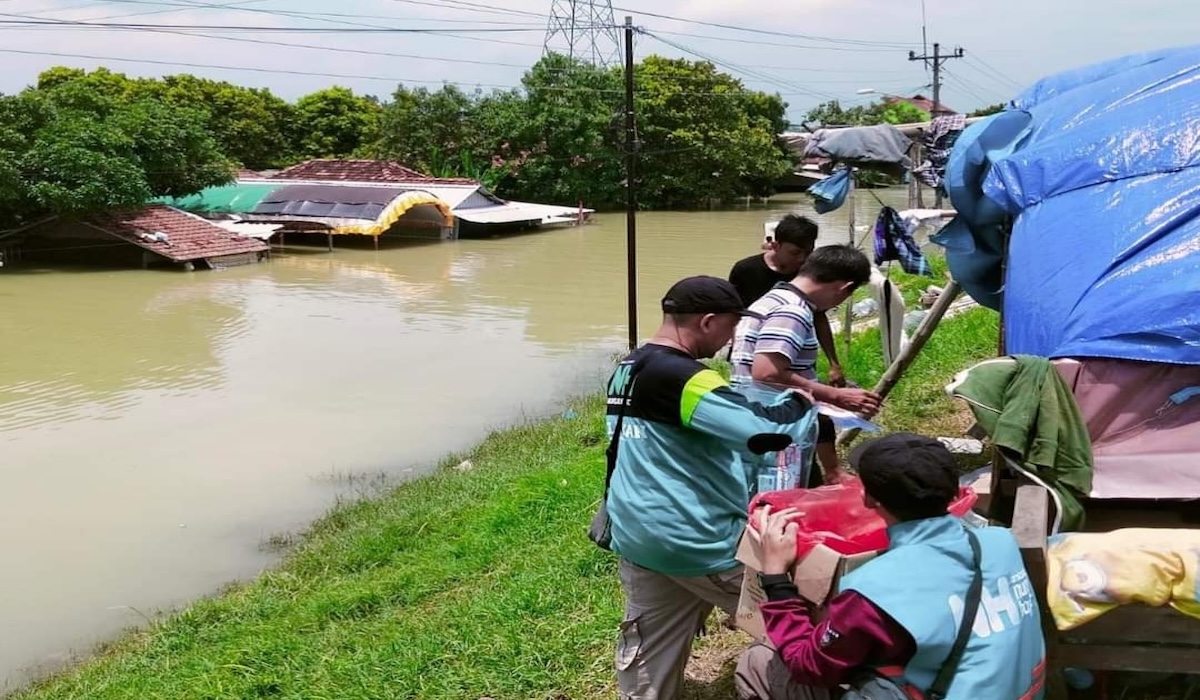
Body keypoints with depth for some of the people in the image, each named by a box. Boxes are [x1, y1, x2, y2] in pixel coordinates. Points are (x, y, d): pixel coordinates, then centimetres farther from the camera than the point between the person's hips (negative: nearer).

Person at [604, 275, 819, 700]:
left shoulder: (627, 370, 8)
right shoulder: (681, 378, -22)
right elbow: (761, 430, -29)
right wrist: (800, 402, -8)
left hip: (636, 537, 9)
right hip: (696, 539, -9)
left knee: (648, 657, 17)